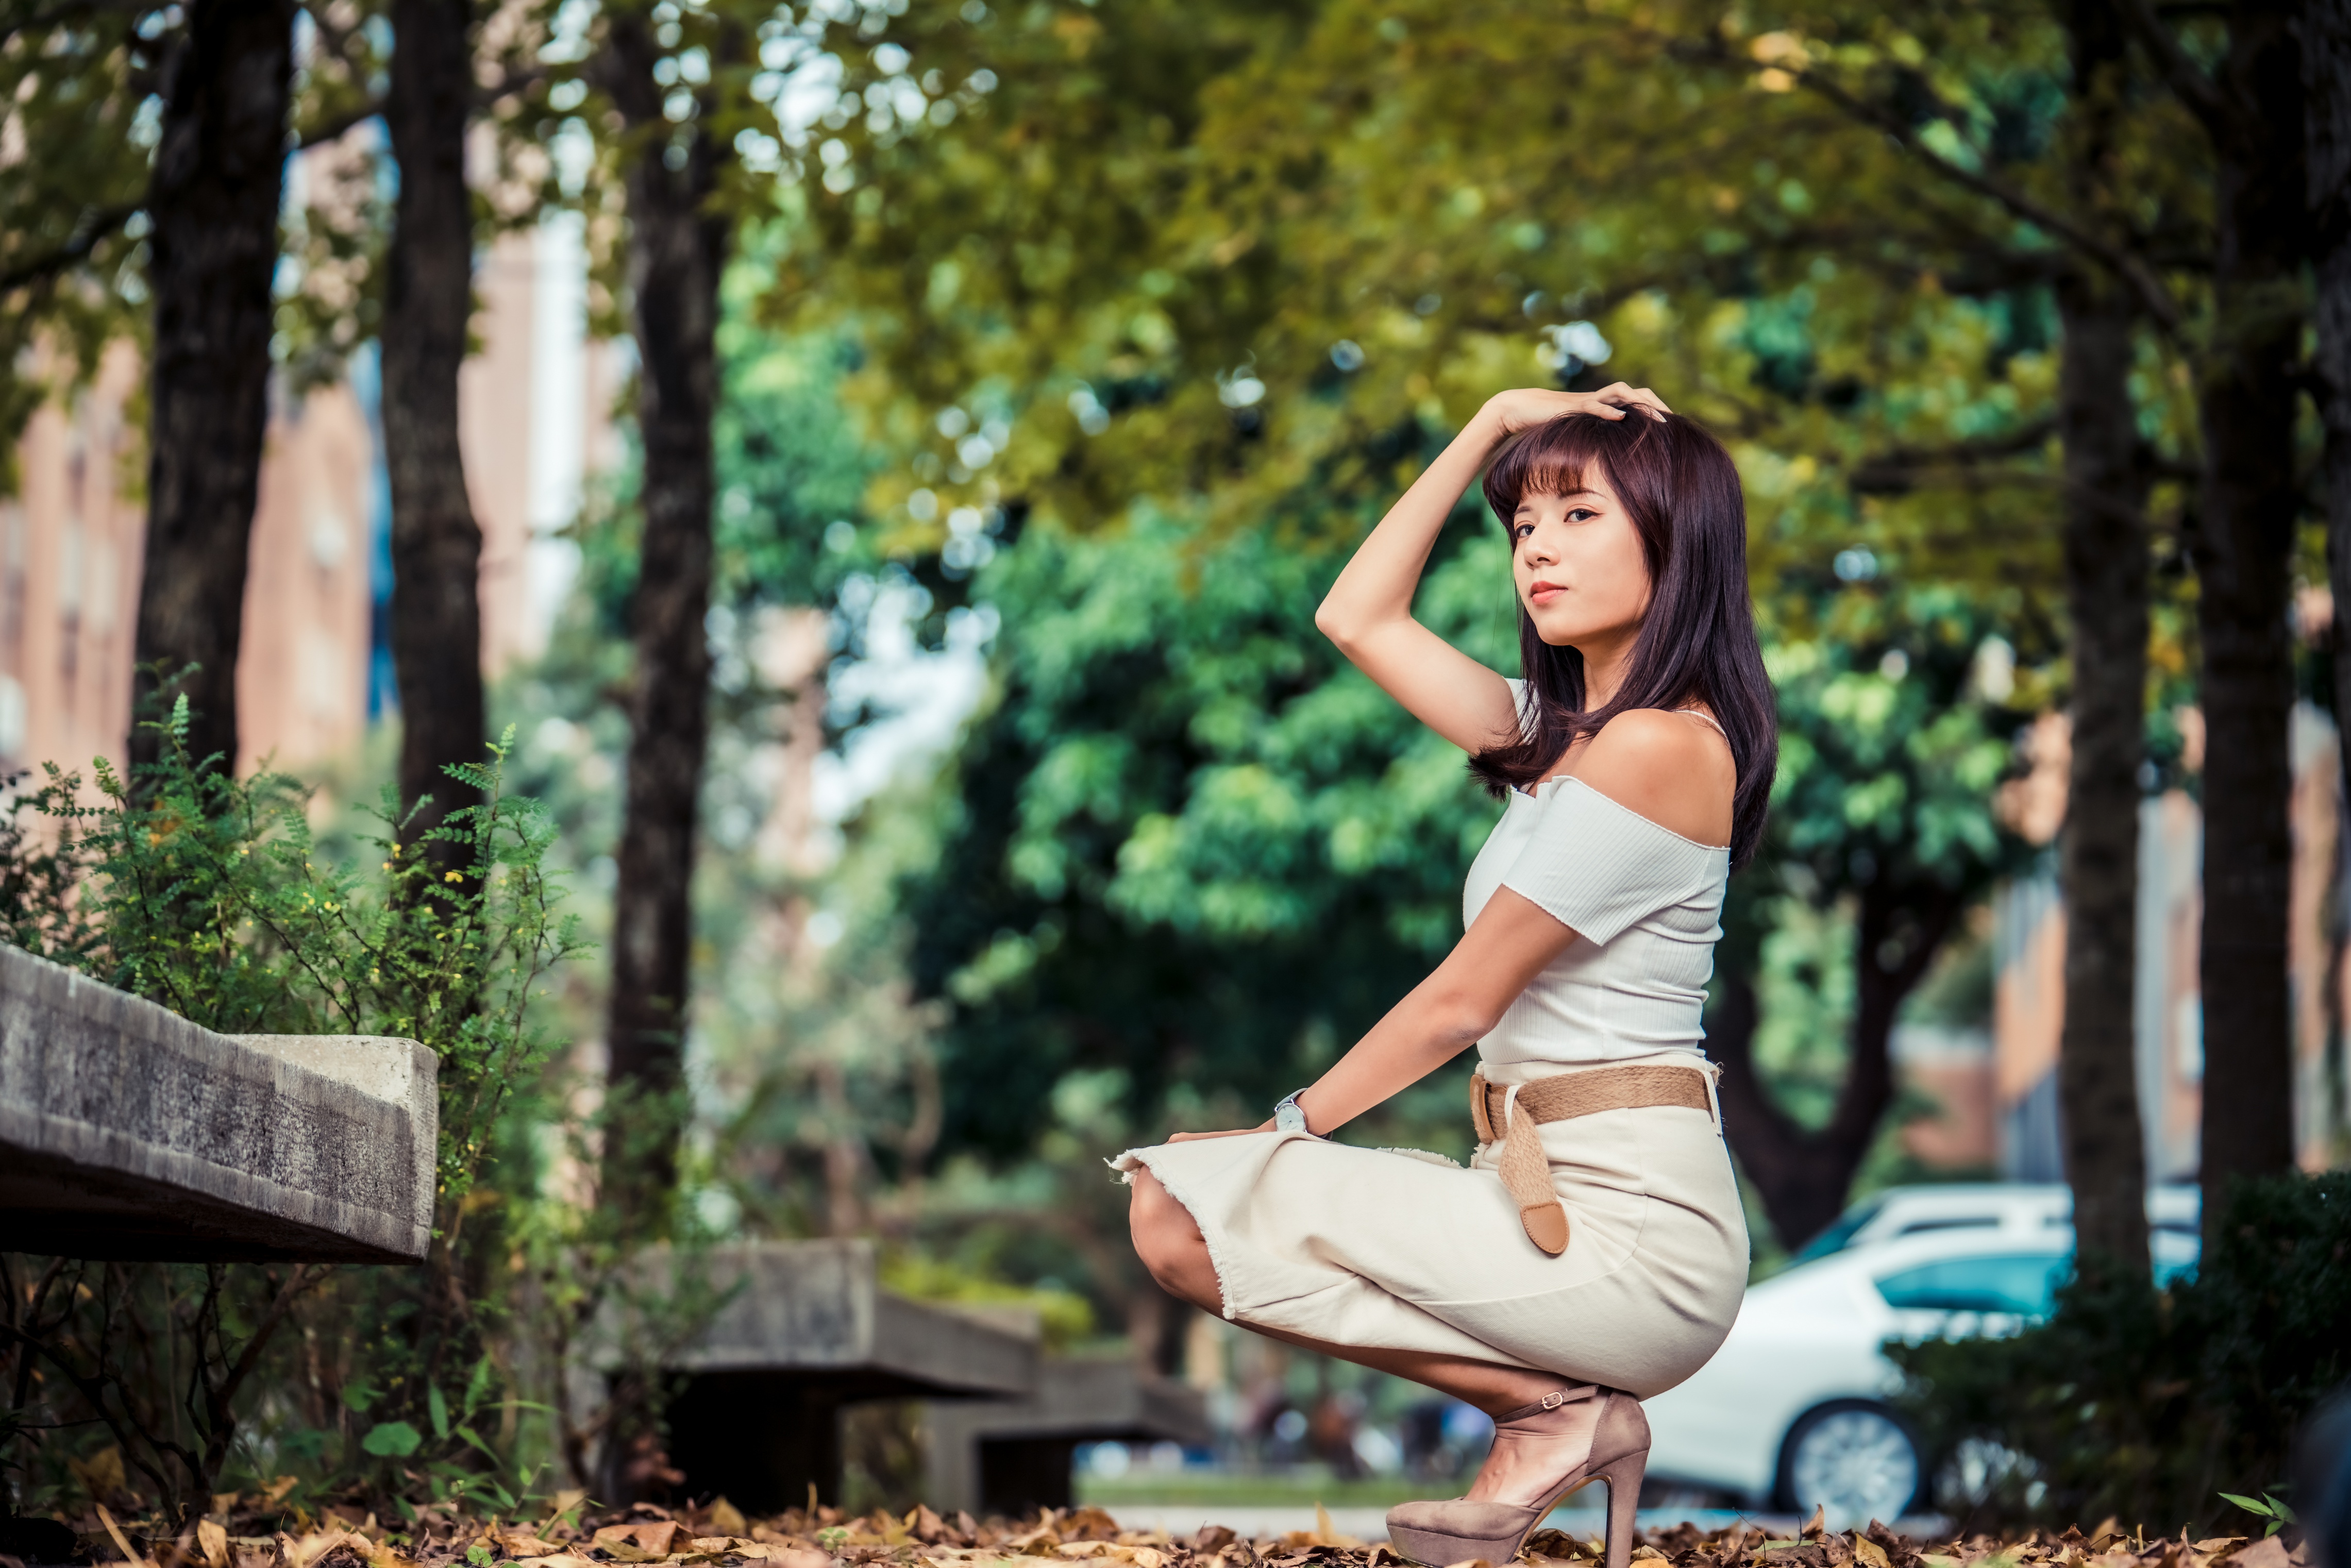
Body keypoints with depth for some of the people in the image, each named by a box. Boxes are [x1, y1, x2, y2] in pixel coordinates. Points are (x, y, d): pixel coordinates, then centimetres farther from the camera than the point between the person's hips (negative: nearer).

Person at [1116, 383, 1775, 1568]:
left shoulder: (1659, 747, -13)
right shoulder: (1560, 730, 15)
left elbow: (1462, 1002, -12)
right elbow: (1357, 617, 21)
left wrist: (1292, 1127, -2)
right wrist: (1497, 424, 16)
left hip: (1629, 1227, -10)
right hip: (1550, 1191, 10)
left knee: (1186, 1215, -16)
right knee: (1168, 1201, 11)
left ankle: (1551, 1412, -6)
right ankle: (1568, 1409, 5)